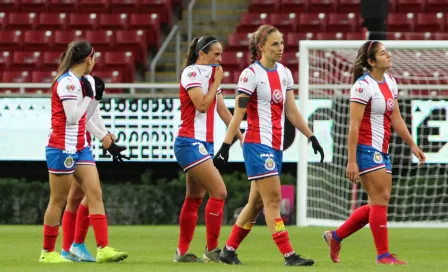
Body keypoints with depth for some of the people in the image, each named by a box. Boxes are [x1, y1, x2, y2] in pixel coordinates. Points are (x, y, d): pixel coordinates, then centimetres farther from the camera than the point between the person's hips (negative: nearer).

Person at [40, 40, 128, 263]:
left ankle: (103, 249, -6)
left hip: (80, 147, 9)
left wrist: (106, 140, 22)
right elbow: (72, 117, -22)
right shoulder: (67, 82, -16)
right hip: (62, 148, -9)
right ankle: (47, 252, 10)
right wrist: (89, 96, -15)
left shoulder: (78, 81, 13)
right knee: (58, 200, -1)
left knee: (95, 193, -1)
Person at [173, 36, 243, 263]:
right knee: (219, 192, -14)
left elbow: (222, 110, 18)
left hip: (205, 144, 9)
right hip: (190, 143, -9)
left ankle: (182, 252, 15)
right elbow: (202, 105, -19)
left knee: (195, 199, 10)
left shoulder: (211, 74, 15)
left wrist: (240, 135, 14)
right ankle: (211, 250, -7)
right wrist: (216, 82, -11)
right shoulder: (191, 72, -10)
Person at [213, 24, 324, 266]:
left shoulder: (284, 73, 11)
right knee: (273, 199, -10)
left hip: (276, 146, 8)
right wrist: (225, 146, -17)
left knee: (257, 202, 10)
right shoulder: (251, 74, -10)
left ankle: (229, 250, 20)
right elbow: (238, 114, -12)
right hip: (257, 144, -8)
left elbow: (291, 112, 14)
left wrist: (311, 137, 9)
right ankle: (289, 255, -12)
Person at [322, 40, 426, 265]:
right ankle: (383, 255, -1)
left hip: (382, 151, 9)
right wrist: (352, 161, -21)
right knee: (381, 199, -8)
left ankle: (335, 237, 23)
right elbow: (354, 126, -18)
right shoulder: (363, 86, -16)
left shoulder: (390, 82, 11)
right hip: (367, 149, -9)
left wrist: (412, 145, 16)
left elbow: (396, 118, 18)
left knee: (379, 203, 11)